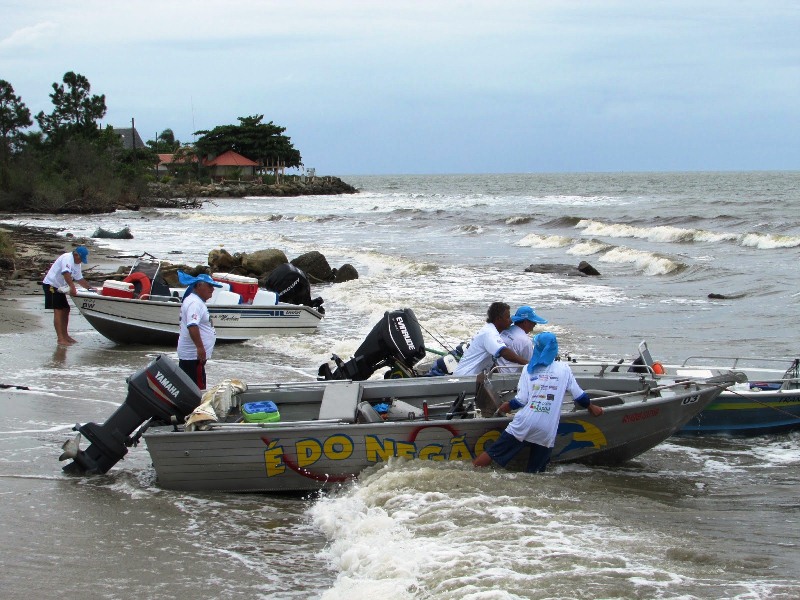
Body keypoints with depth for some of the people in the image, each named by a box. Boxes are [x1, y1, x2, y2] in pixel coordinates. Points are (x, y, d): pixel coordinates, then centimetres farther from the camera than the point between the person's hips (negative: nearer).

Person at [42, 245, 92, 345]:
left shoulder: (77, 264, 12)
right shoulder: (67, 258, -19)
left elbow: (80, 279, 20)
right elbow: (66, 273, -34)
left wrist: (90, 288, 12)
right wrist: (72, 287, -41)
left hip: (59, 287, 10)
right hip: (51, 285, -10)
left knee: (65, 310, 12)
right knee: (58, 311, -13)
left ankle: (65, 335, 21)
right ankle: (60, 338, -16)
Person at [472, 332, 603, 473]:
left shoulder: (529, 370, 5)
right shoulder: (564, 369, 6)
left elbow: (521, 400, -2)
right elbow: (579, 396, 10)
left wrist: (508, 405, 18)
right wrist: (592, 407, 28)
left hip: (523, 425, 0)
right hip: (546, 432, 0)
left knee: (492, 454, 9)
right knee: (534, 474, 6)